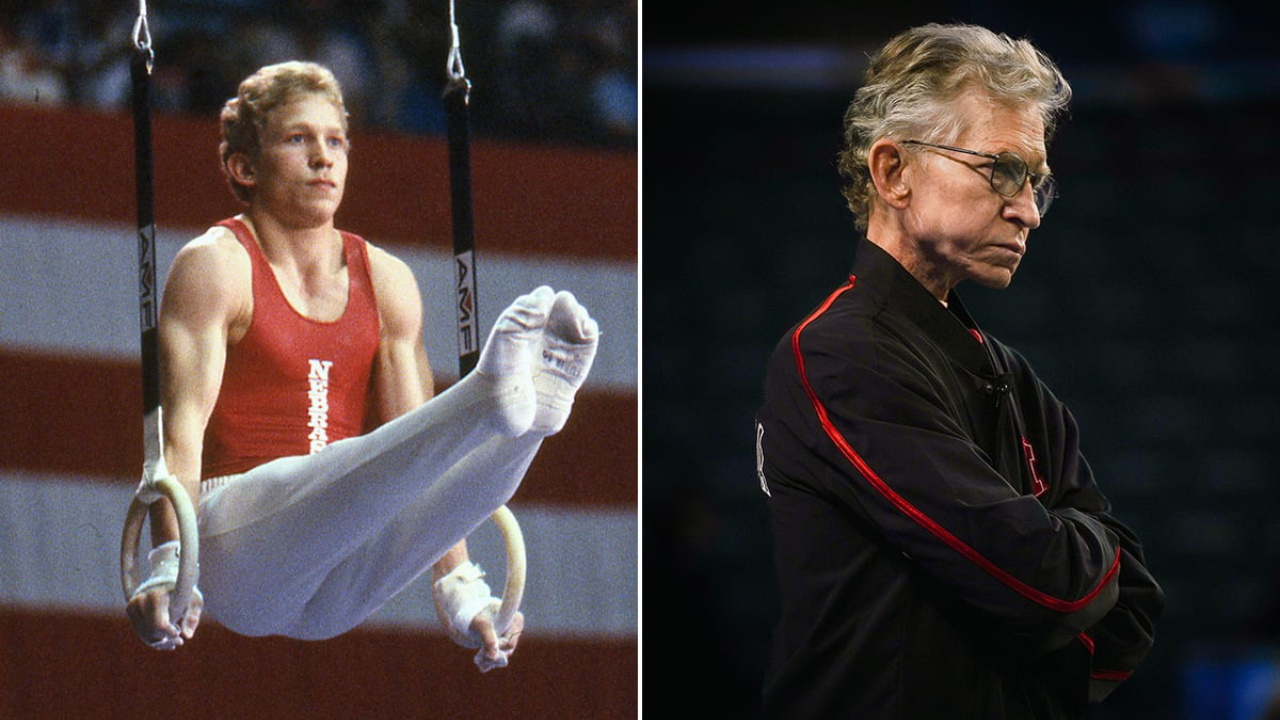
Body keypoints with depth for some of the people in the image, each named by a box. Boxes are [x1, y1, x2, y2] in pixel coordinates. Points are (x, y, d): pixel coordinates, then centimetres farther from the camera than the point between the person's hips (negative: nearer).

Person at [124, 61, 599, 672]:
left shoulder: (386, 282, 15)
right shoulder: (216, 266, 1)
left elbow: (418, 452, 12)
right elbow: (183, 425, -9)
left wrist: (460, 589, 2)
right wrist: (168, 570, -23)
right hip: (235, 548, -5)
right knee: (347, 475, -38)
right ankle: (491, 399, -58)